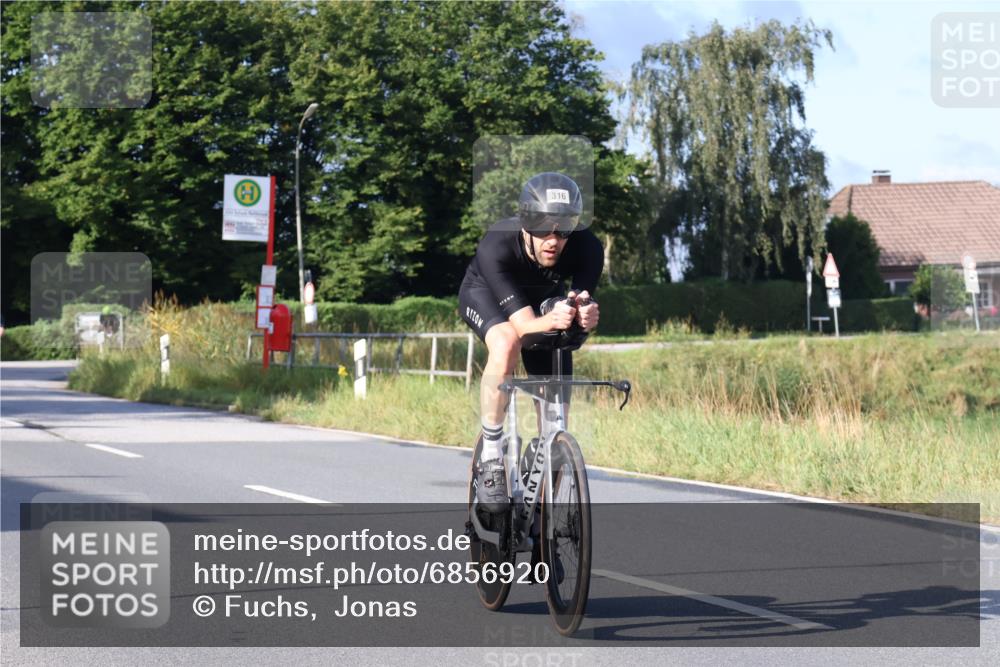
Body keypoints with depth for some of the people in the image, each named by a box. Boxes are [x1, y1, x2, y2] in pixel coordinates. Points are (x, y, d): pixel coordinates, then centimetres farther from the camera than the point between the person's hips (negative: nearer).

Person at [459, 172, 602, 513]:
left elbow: (582, 304, -32)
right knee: (506, 344, -37)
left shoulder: (587, 248, -34)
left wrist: (585, 314, -56)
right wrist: (551, 320, -66)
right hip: (486, 294, -3)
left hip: (544, 298, 3)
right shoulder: (496, 246, -41)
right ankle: (490, 457, -24)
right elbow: (524, 324, -44)